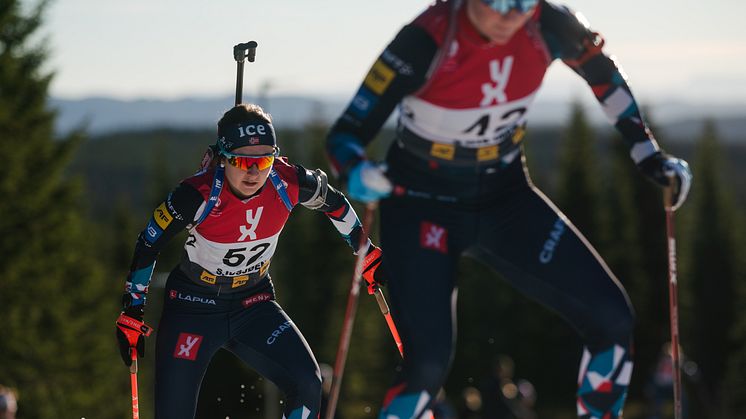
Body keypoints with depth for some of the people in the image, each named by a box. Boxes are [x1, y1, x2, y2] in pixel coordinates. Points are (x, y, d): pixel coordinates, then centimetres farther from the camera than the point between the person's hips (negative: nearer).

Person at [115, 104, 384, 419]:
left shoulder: (289, 183, -20)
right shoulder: (198, 195, -28)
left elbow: (333, 202, 4)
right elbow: (147, 247, -13)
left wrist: (366, 252, 15)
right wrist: (132, 314, -7)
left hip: (253, 302, 3)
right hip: (193, 305, -3)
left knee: (307, 386, -17)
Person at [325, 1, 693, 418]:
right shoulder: (426, 41, -28)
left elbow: (602, 72, 7)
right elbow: (345, 135, -26)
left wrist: (648, 153, 4)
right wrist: (359, 176, -48)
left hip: (507, 198, 4)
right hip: (424, 206, -4)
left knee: (612, 319, -6)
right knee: (429, 364, -19)